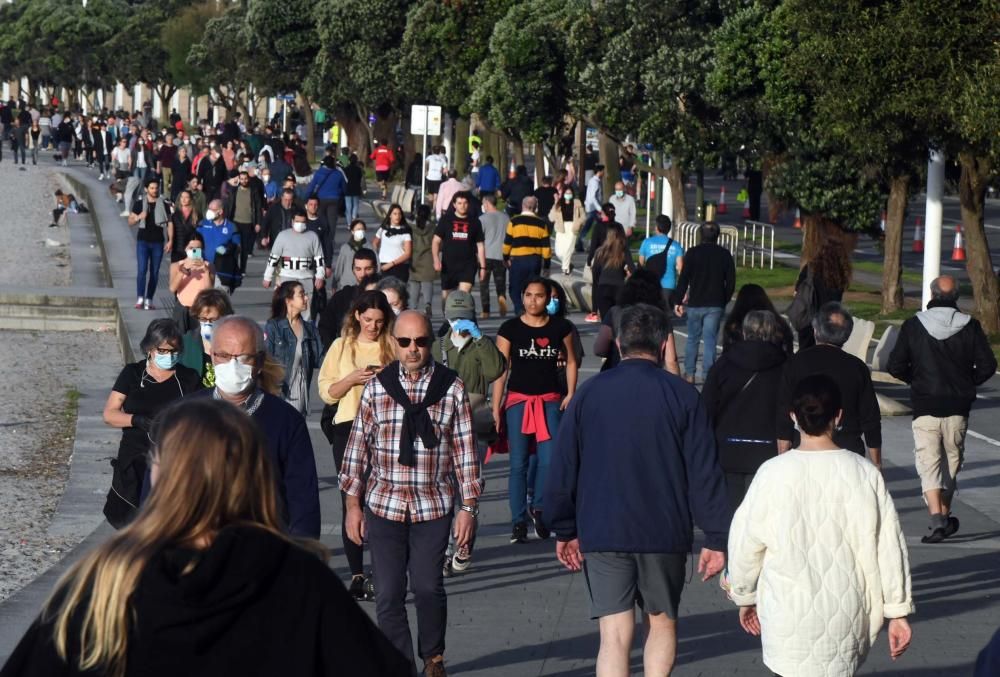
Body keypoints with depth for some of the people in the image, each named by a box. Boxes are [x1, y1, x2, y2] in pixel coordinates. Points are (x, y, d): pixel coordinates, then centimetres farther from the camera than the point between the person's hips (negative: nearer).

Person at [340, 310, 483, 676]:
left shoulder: (451, 388, 0)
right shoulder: (376, 387, 3)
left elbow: (465, 450, 2)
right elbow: (358, 446, 7)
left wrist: (469, 507, 0)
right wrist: (352, 503, 6)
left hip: (433, 507, -1)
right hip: (383, 505, 1)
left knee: (429, 588, 2)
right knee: (388, 593, 2)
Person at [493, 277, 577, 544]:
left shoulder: (561, 327, 2)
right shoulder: (510, 329, -3)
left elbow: (571, 361, 13)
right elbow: (501, 369, -2)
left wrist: (570, 394, 1)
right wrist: (495, 408, -5)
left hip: (550, 400, 1)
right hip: (518, 400, -1)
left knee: (549, 460, -9)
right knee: (518, 464, 1)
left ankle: (539, 508, 17)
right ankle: (518, 521, 10)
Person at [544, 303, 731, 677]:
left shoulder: (590, 393, 1)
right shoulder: (682, 395, -3)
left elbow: (563, 468, 5)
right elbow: (704, 472, -5)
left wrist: (565, 530, 15)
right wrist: (716, 538, 0)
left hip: (601, 534, 1)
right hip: (666, 534, 0)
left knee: (615, 636, 0)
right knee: (662, 623, 19)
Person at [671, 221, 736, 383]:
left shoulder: (693, 253, -5)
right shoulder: (725, 255, 2)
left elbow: (684, 279, -7)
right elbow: (731, 282, 4)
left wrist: (678, 301, -2)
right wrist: (724, 300, 15)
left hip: (696, 303, -1)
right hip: (716, 305, 1)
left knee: (692, 339, 13)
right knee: (710, 340, 2)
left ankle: (689, 373, 15)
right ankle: (707, 375, -3)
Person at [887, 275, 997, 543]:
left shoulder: (913, 326, -4)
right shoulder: (970, 326, -1)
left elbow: (895, 367, -5)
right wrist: (967, 382, 13)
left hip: (925, 408, -2)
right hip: (958, 408, 2)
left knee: (929, 464, -2)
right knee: (951, 463, 17)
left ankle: (937, 520, -18)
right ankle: (945, 516, 26)